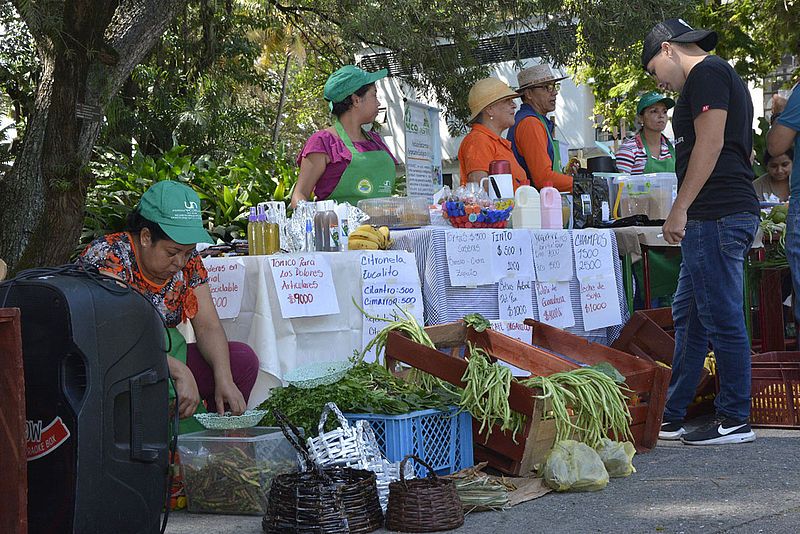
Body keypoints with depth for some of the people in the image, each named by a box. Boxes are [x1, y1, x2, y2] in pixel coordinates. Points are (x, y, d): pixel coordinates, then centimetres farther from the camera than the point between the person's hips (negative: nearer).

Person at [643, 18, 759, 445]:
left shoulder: (706, 73, -7)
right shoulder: (723, 78, 24)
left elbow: (710, 144, -17)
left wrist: (680, 209, -16)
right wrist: (686, 211, 22)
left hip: (716, 215, -11)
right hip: (728, 214, 11)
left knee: (722, 318, -6)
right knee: (688, 315, 14)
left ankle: (735, 421, -1)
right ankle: (671, 418, 20)